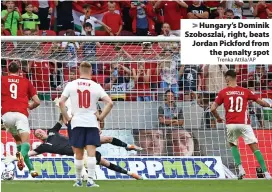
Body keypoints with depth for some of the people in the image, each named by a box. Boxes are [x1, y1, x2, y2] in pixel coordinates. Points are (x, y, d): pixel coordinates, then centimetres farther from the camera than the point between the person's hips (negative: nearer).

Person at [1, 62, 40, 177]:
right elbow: (36, 102, 14)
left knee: (18, 139, 19)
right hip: (21, 114, -1)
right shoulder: (26, 82, 17)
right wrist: (29, 106, 36)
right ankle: (22, 156, -47)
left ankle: (31, 168, 8)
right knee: (25, 141, -10)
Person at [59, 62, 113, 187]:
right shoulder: (95, 86, 0)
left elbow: (61, 102, -3)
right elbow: (110, 103, -6)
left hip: (77, 123, 1)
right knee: (91, 152, -5)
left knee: (79, 154, 10)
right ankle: (90, 180, -13)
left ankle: (78, 180, 19)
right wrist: (101, 117, 1)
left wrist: (67, 117, 5)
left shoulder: (71, 85, 2)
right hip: (92, 123, -1)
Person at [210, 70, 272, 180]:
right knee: (255, 147, -3)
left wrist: (218, 118, 22)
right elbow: (260, 102, 17)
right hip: (244, 124, 0)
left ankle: (240, 169, 5)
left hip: (231, 124, 0)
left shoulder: (223, 92, 5)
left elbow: (213, 109, 2)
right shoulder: (245, 91, 8)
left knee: (233, 145, 23)